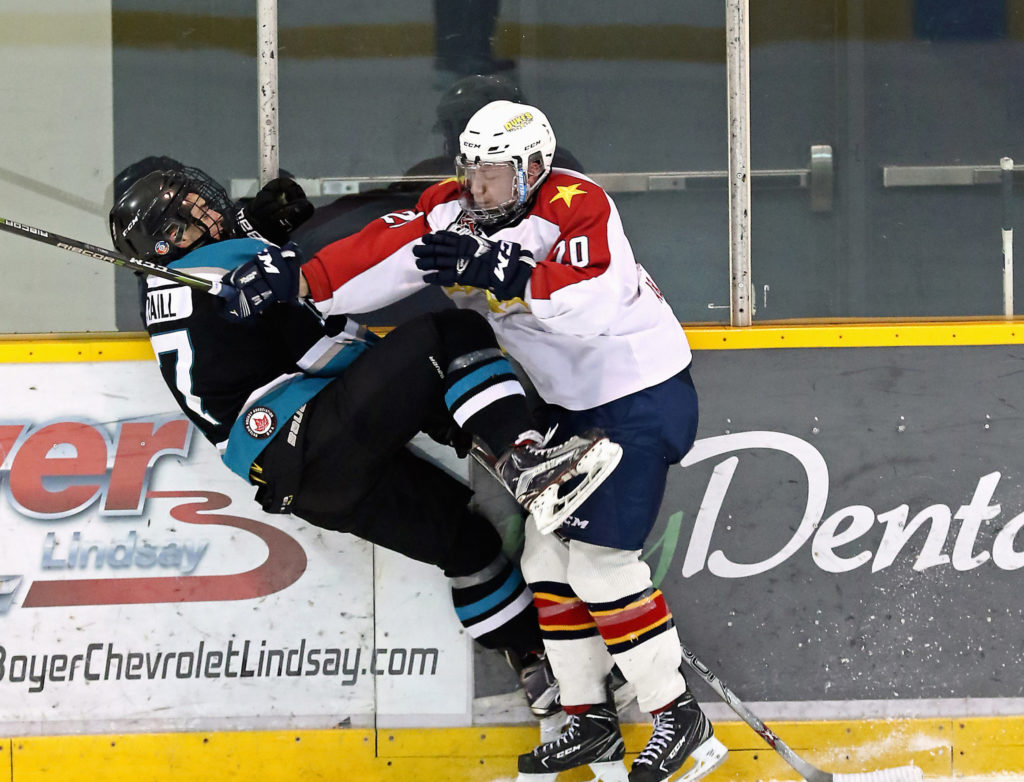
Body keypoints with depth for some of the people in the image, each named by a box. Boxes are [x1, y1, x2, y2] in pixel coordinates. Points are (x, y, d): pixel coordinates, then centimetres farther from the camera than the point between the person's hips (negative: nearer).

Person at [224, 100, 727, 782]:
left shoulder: (578, 207, -23)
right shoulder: (455, 209, -1)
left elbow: (592, 304, -38)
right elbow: (380, 257, -7)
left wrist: (497, 273, -42)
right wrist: (299, 283, -19)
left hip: (641, 396, -9)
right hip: (573, 401, 9)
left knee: (599, 558, -14)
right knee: (549, 552, 7)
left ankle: (679, 715, -5)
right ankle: (592, 721, 16)